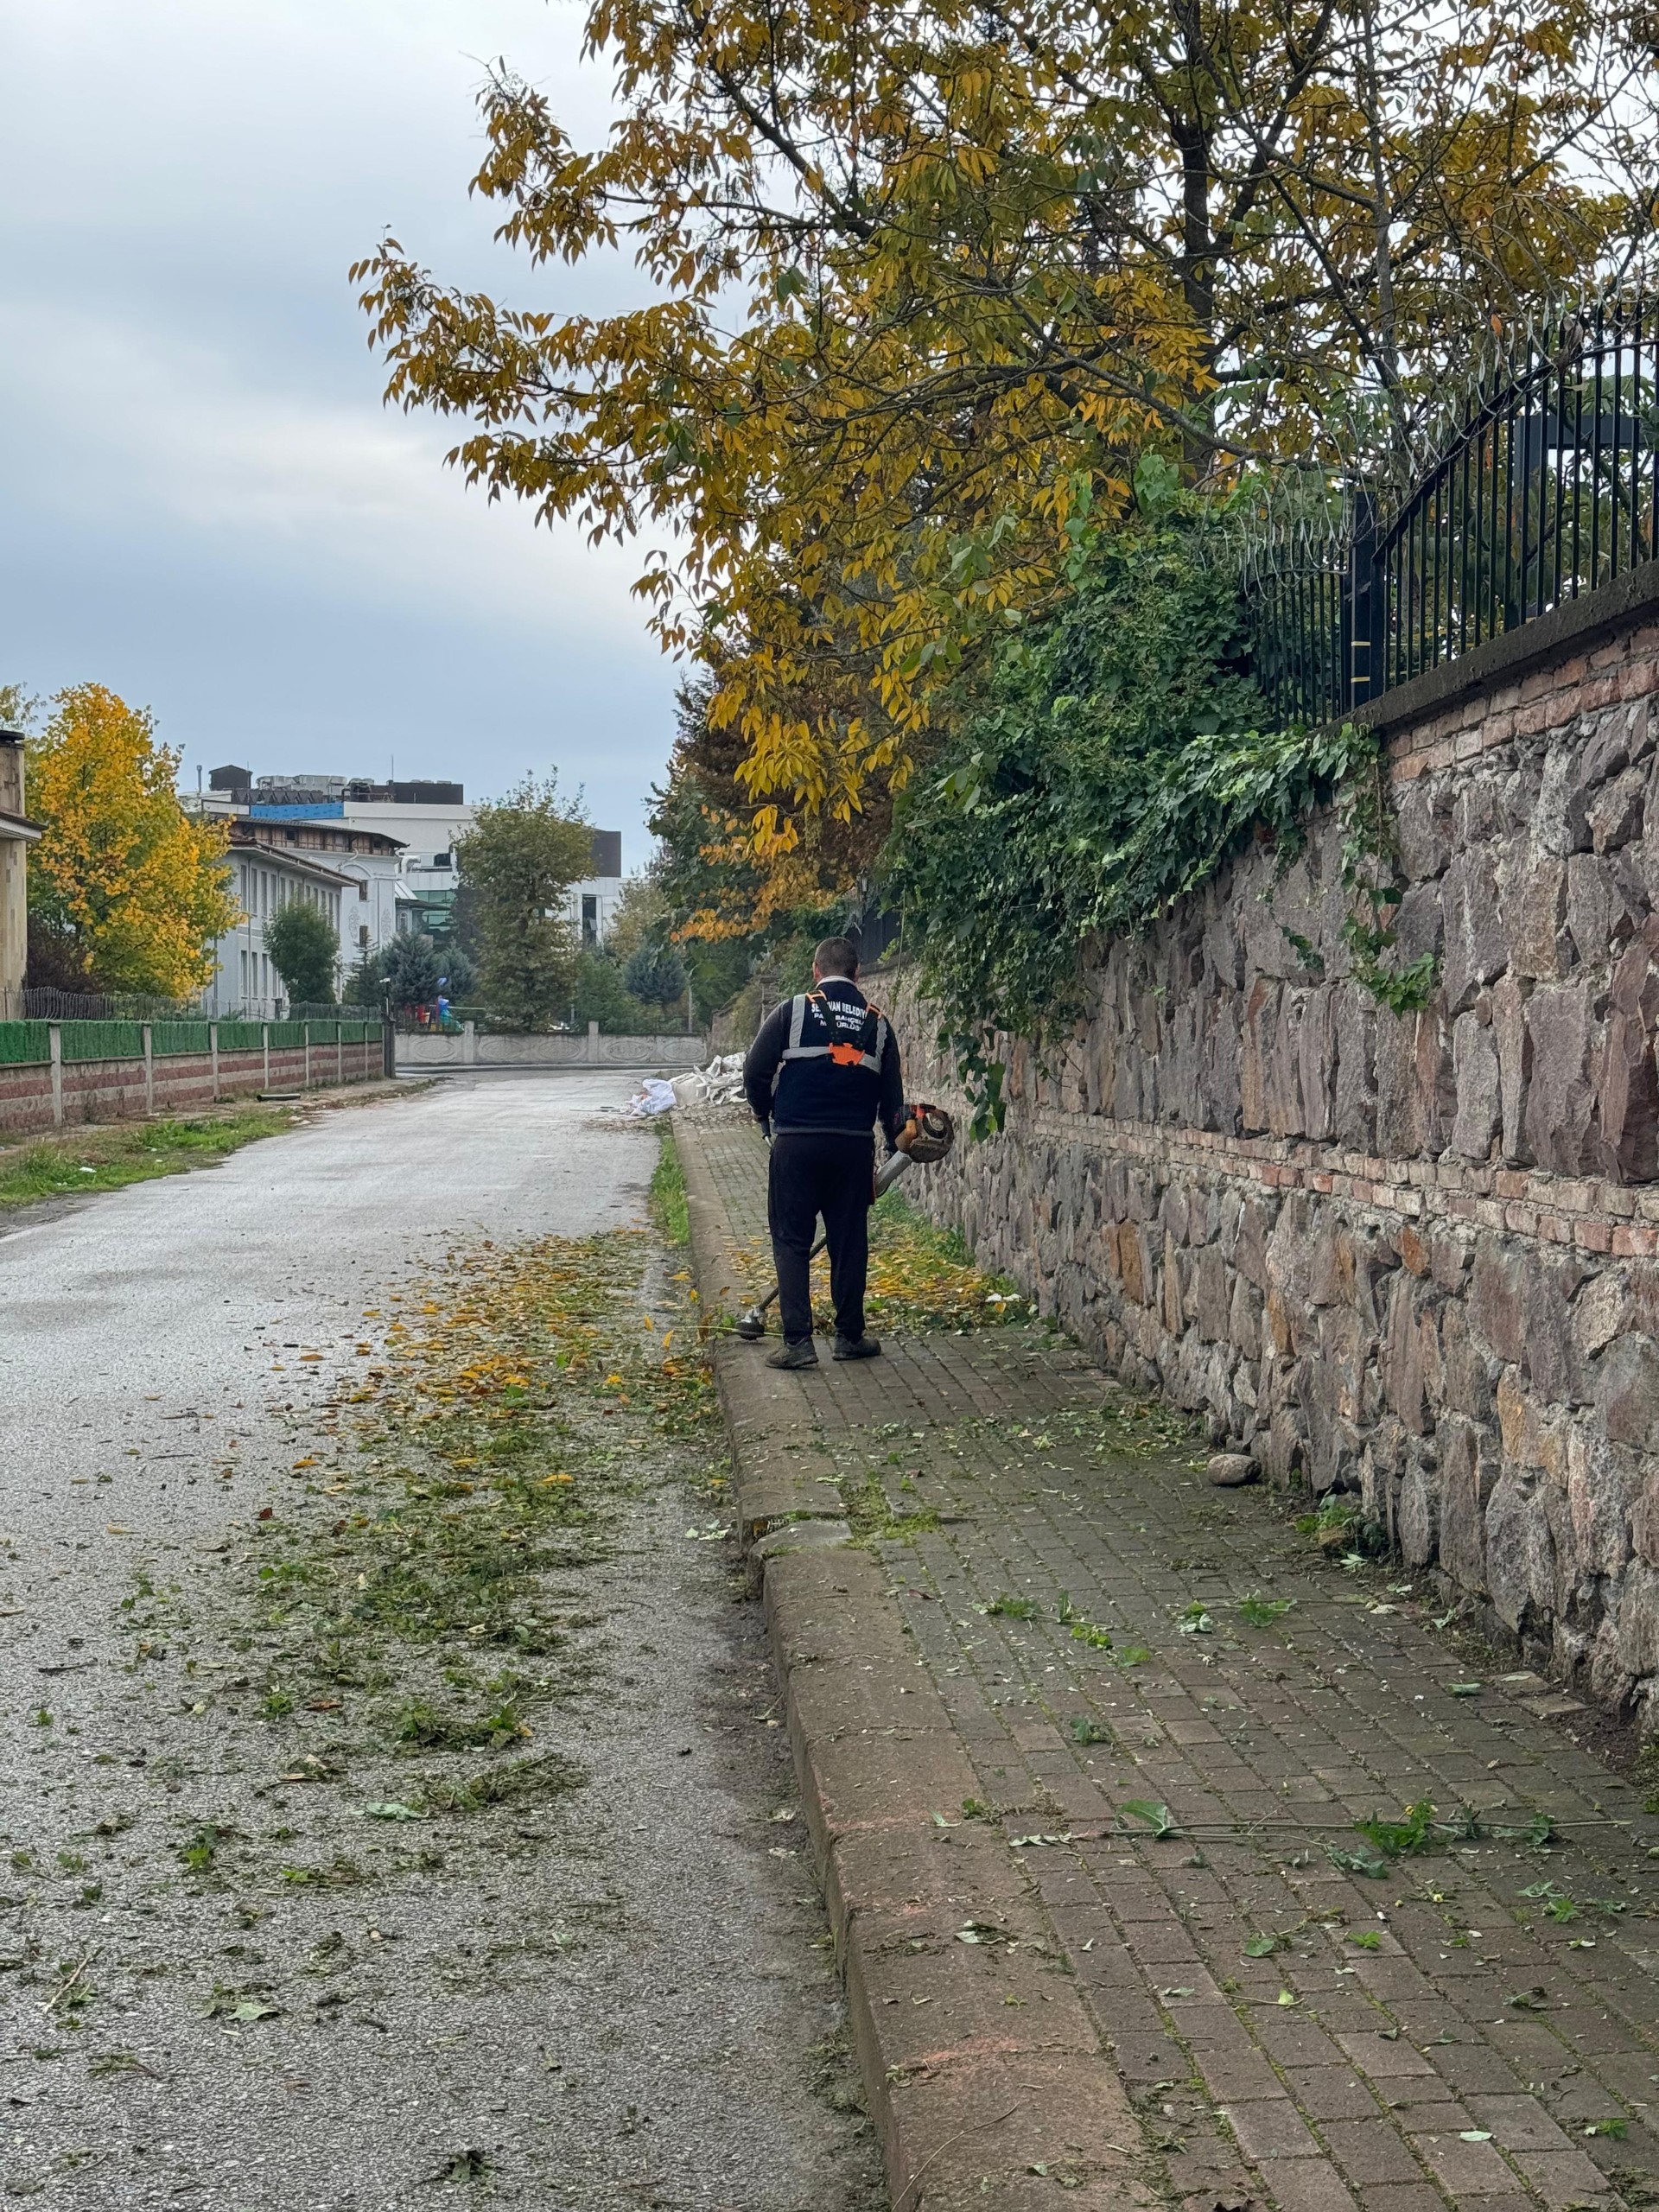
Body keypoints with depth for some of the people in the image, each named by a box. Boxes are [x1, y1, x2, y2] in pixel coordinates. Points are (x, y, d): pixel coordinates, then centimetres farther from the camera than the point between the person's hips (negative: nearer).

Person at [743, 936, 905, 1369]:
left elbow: (755, 1073, 0)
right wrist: (896, 1139, 29)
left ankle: (798, 1341, -5)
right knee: (849, 1240, 12)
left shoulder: (792, 1012, -1)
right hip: (854, 1146, 3)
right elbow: (892, 1093, 14)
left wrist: (764, 1115, 19)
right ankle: (850, 1336, 19)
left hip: (796, 1143, -3)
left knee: (792, 1241, 2)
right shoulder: (877, 1022, 9)